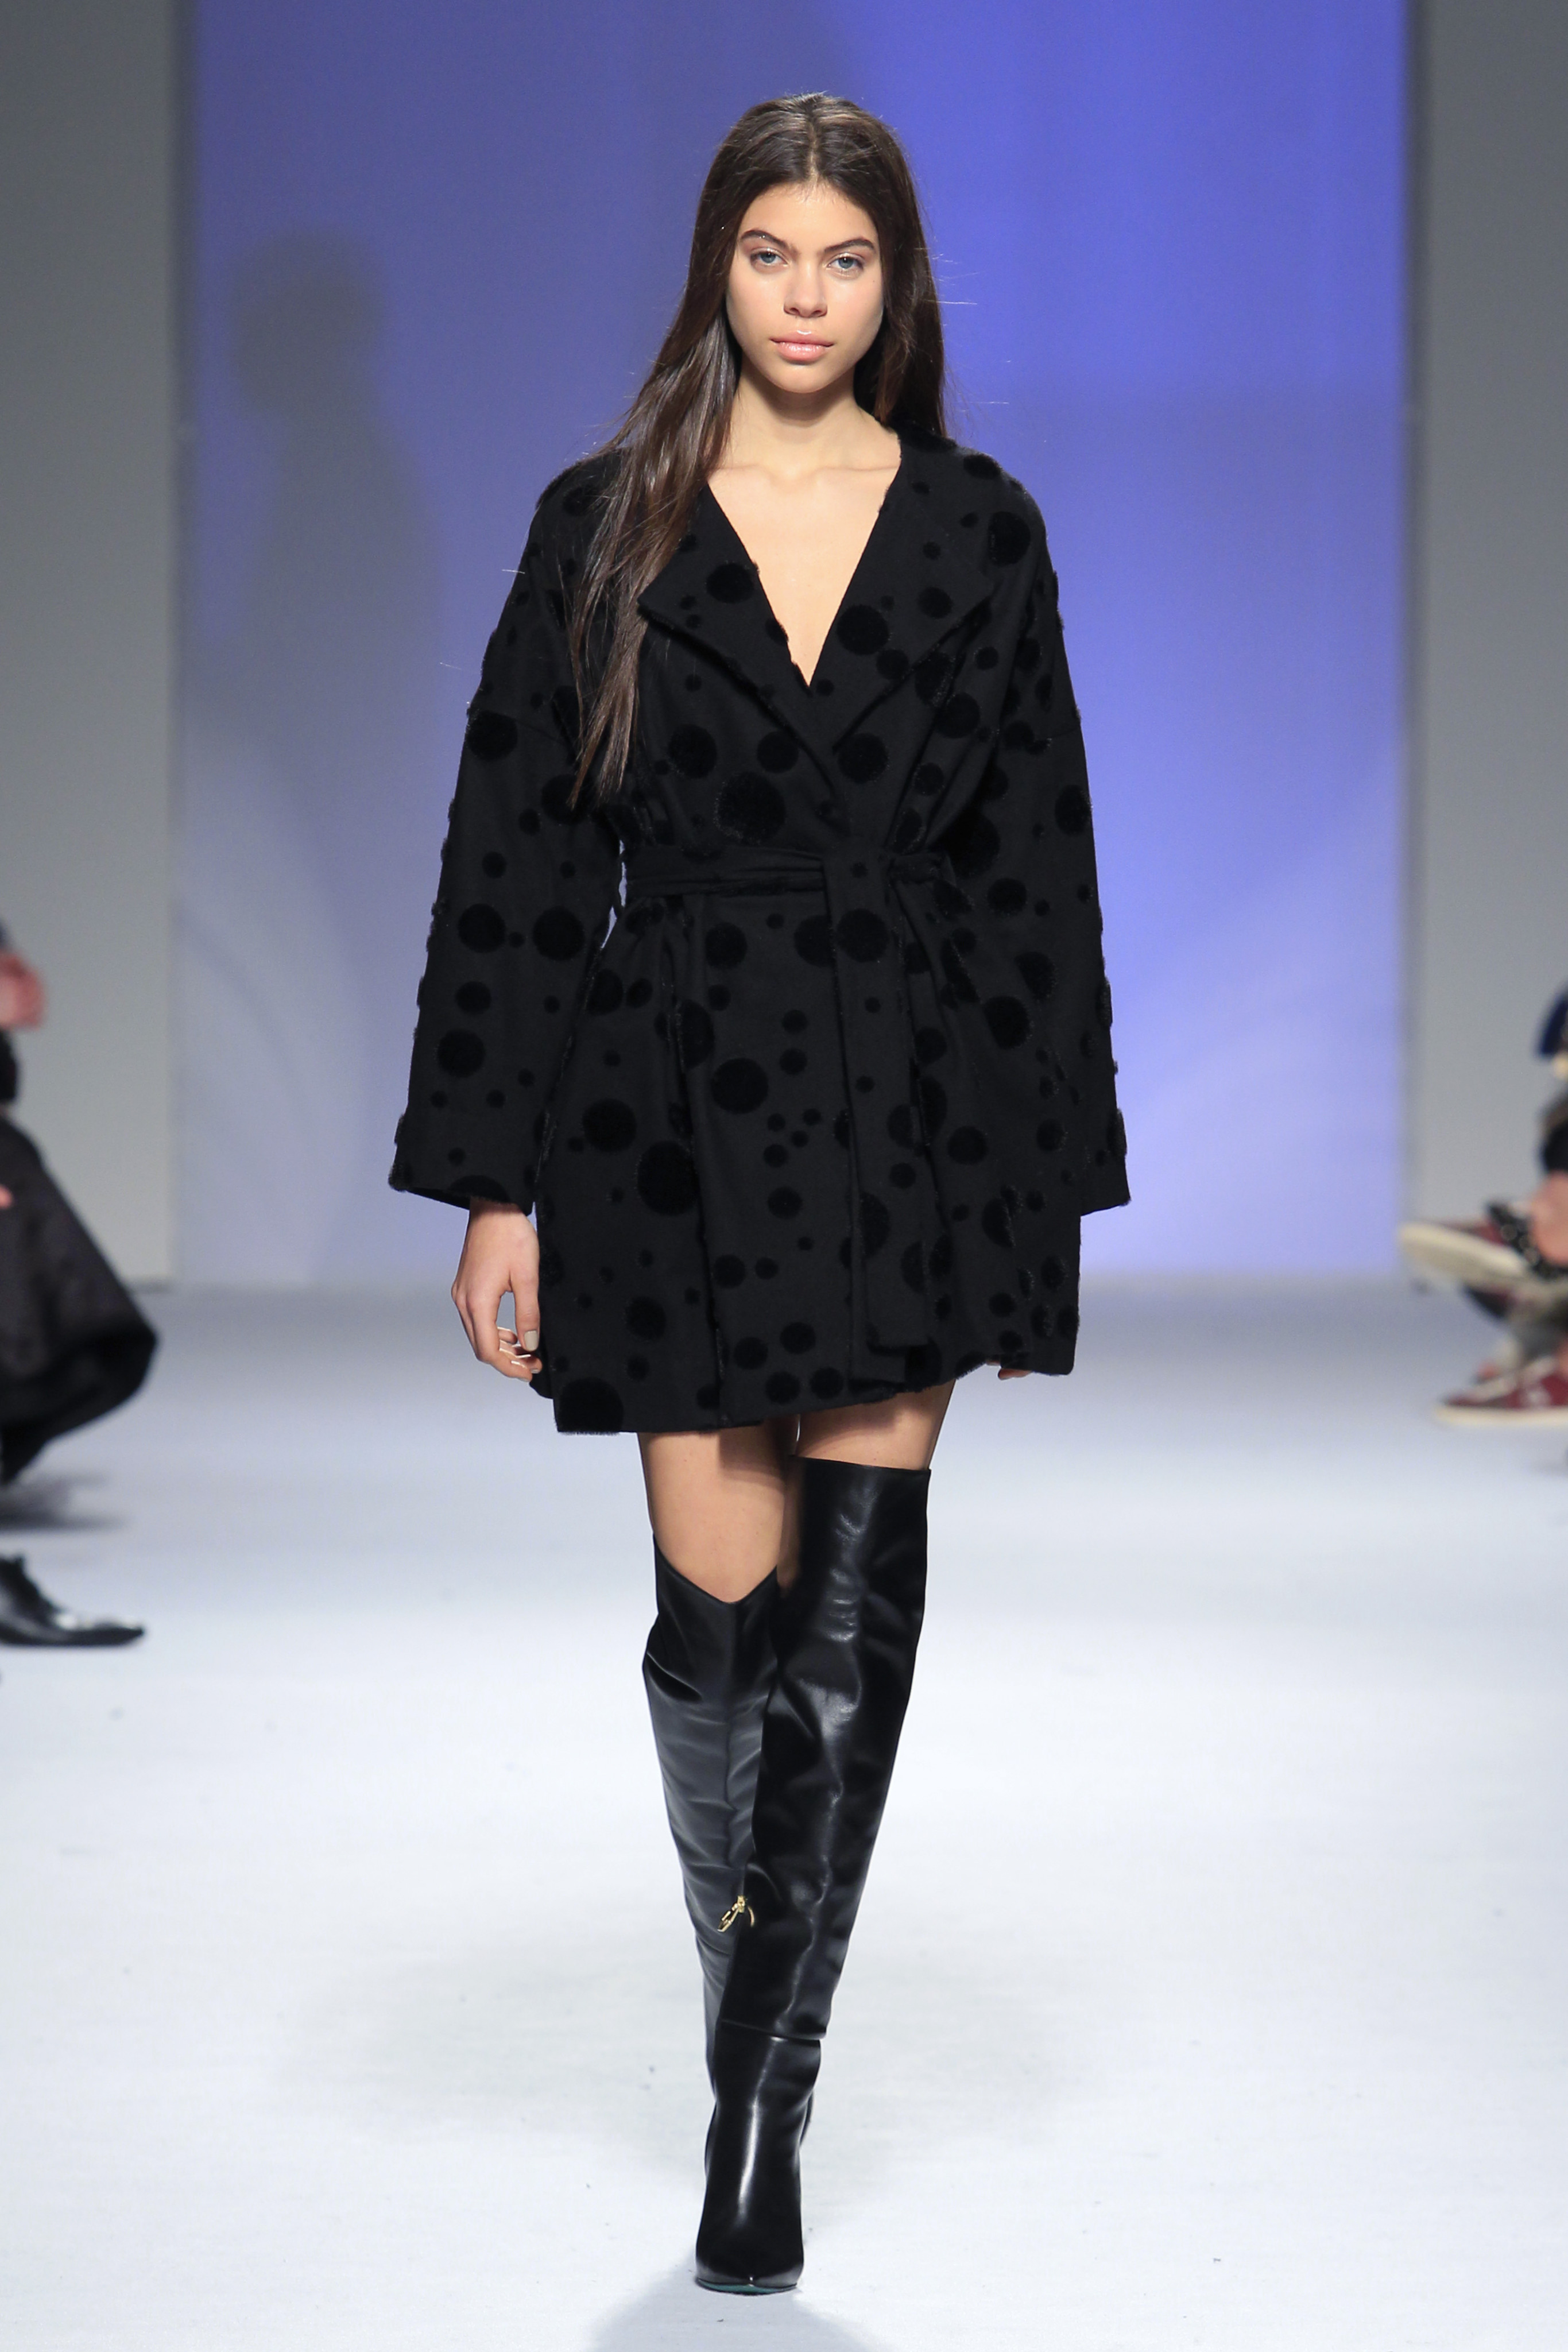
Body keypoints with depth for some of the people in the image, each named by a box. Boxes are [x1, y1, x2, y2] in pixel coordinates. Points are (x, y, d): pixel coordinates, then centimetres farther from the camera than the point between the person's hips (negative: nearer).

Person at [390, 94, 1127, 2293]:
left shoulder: (980, 533, 5)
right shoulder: (604, 528, 2)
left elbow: (1039, 873, 6)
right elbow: (515, 860, 2)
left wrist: (1050, 1185, 2)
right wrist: (496, 1182, -3)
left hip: (912, 1113, 0)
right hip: (681, 1107, 0)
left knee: (856, 1591, -9)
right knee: (725, 1606, 2)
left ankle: (764, 2097, -3)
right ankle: (750, 1942, 32)